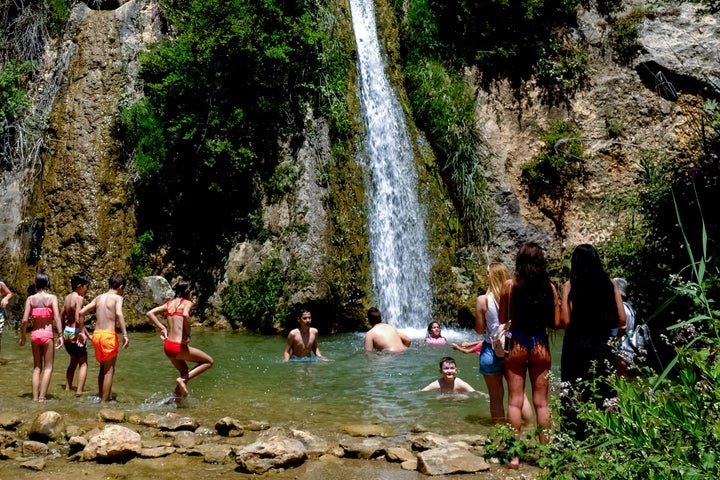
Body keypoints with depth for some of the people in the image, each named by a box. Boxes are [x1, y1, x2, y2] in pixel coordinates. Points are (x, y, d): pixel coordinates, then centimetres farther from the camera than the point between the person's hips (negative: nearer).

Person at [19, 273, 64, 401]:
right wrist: (60, 335, -15)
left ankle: (35, 398, 13)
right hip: (47, 334, -3)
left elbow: (25, 320, -3)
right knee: (48, 367, 6)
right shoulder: (52, 298, -5)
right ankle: (42, 397, -1)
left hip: (35, 334, 3)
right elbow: (57, 317, -15)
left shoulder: (30, 298, 1)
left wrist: (22, 336, 7)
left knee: (37, 367, 14)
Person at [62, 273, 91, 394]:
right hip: (76, 333, -8)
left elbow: (62, 317, 15)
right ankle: (80, 390, 0)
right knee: (83, 363, 3)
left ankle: (68, 387, 29)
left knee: (73, 360, 23)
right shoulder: (79, 298, -16)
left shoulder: (67, 297, 9)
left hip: (67, 332, 8)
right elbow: (78, 319, -25)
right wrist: (85, 332, -16)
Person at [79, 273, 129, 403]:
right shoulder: (117, 298, -3)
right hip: (109, 335, -6)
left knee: (103, 368, 21)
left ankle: (101, 397, 30)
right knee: (109, 370, 4)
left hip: (96, 334, 6)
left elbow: (82, 312, 13)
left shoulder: (99, 297, 14)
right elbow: (119, 314, -22)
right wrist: (125, 335, -26)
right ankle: (104, 402, 6)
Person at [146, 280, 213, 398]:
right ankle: (183, 379, -5)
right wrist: (188, 335, -16)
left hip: (167, 346, 8)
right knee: (209, 361, 8)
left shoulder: (169, 303, 14)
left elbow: (150, 313, 7)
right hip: (179, 346, -8)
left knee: (185, 372, 27)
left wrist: (162, 328, 7)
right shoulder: (187, 303, -4)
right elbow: (185, 315, -26)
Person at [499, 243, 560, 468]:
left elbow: (502, 320, 1)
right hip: (540, 346, 1)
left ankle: (515, 454, 7)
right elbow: (555, 323, 0)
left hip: (516, 345, -1)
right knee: (541, 402, 10)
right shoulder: (549, 287, -3)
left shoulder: (510, 285, -6)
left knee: (515, 401, 5)